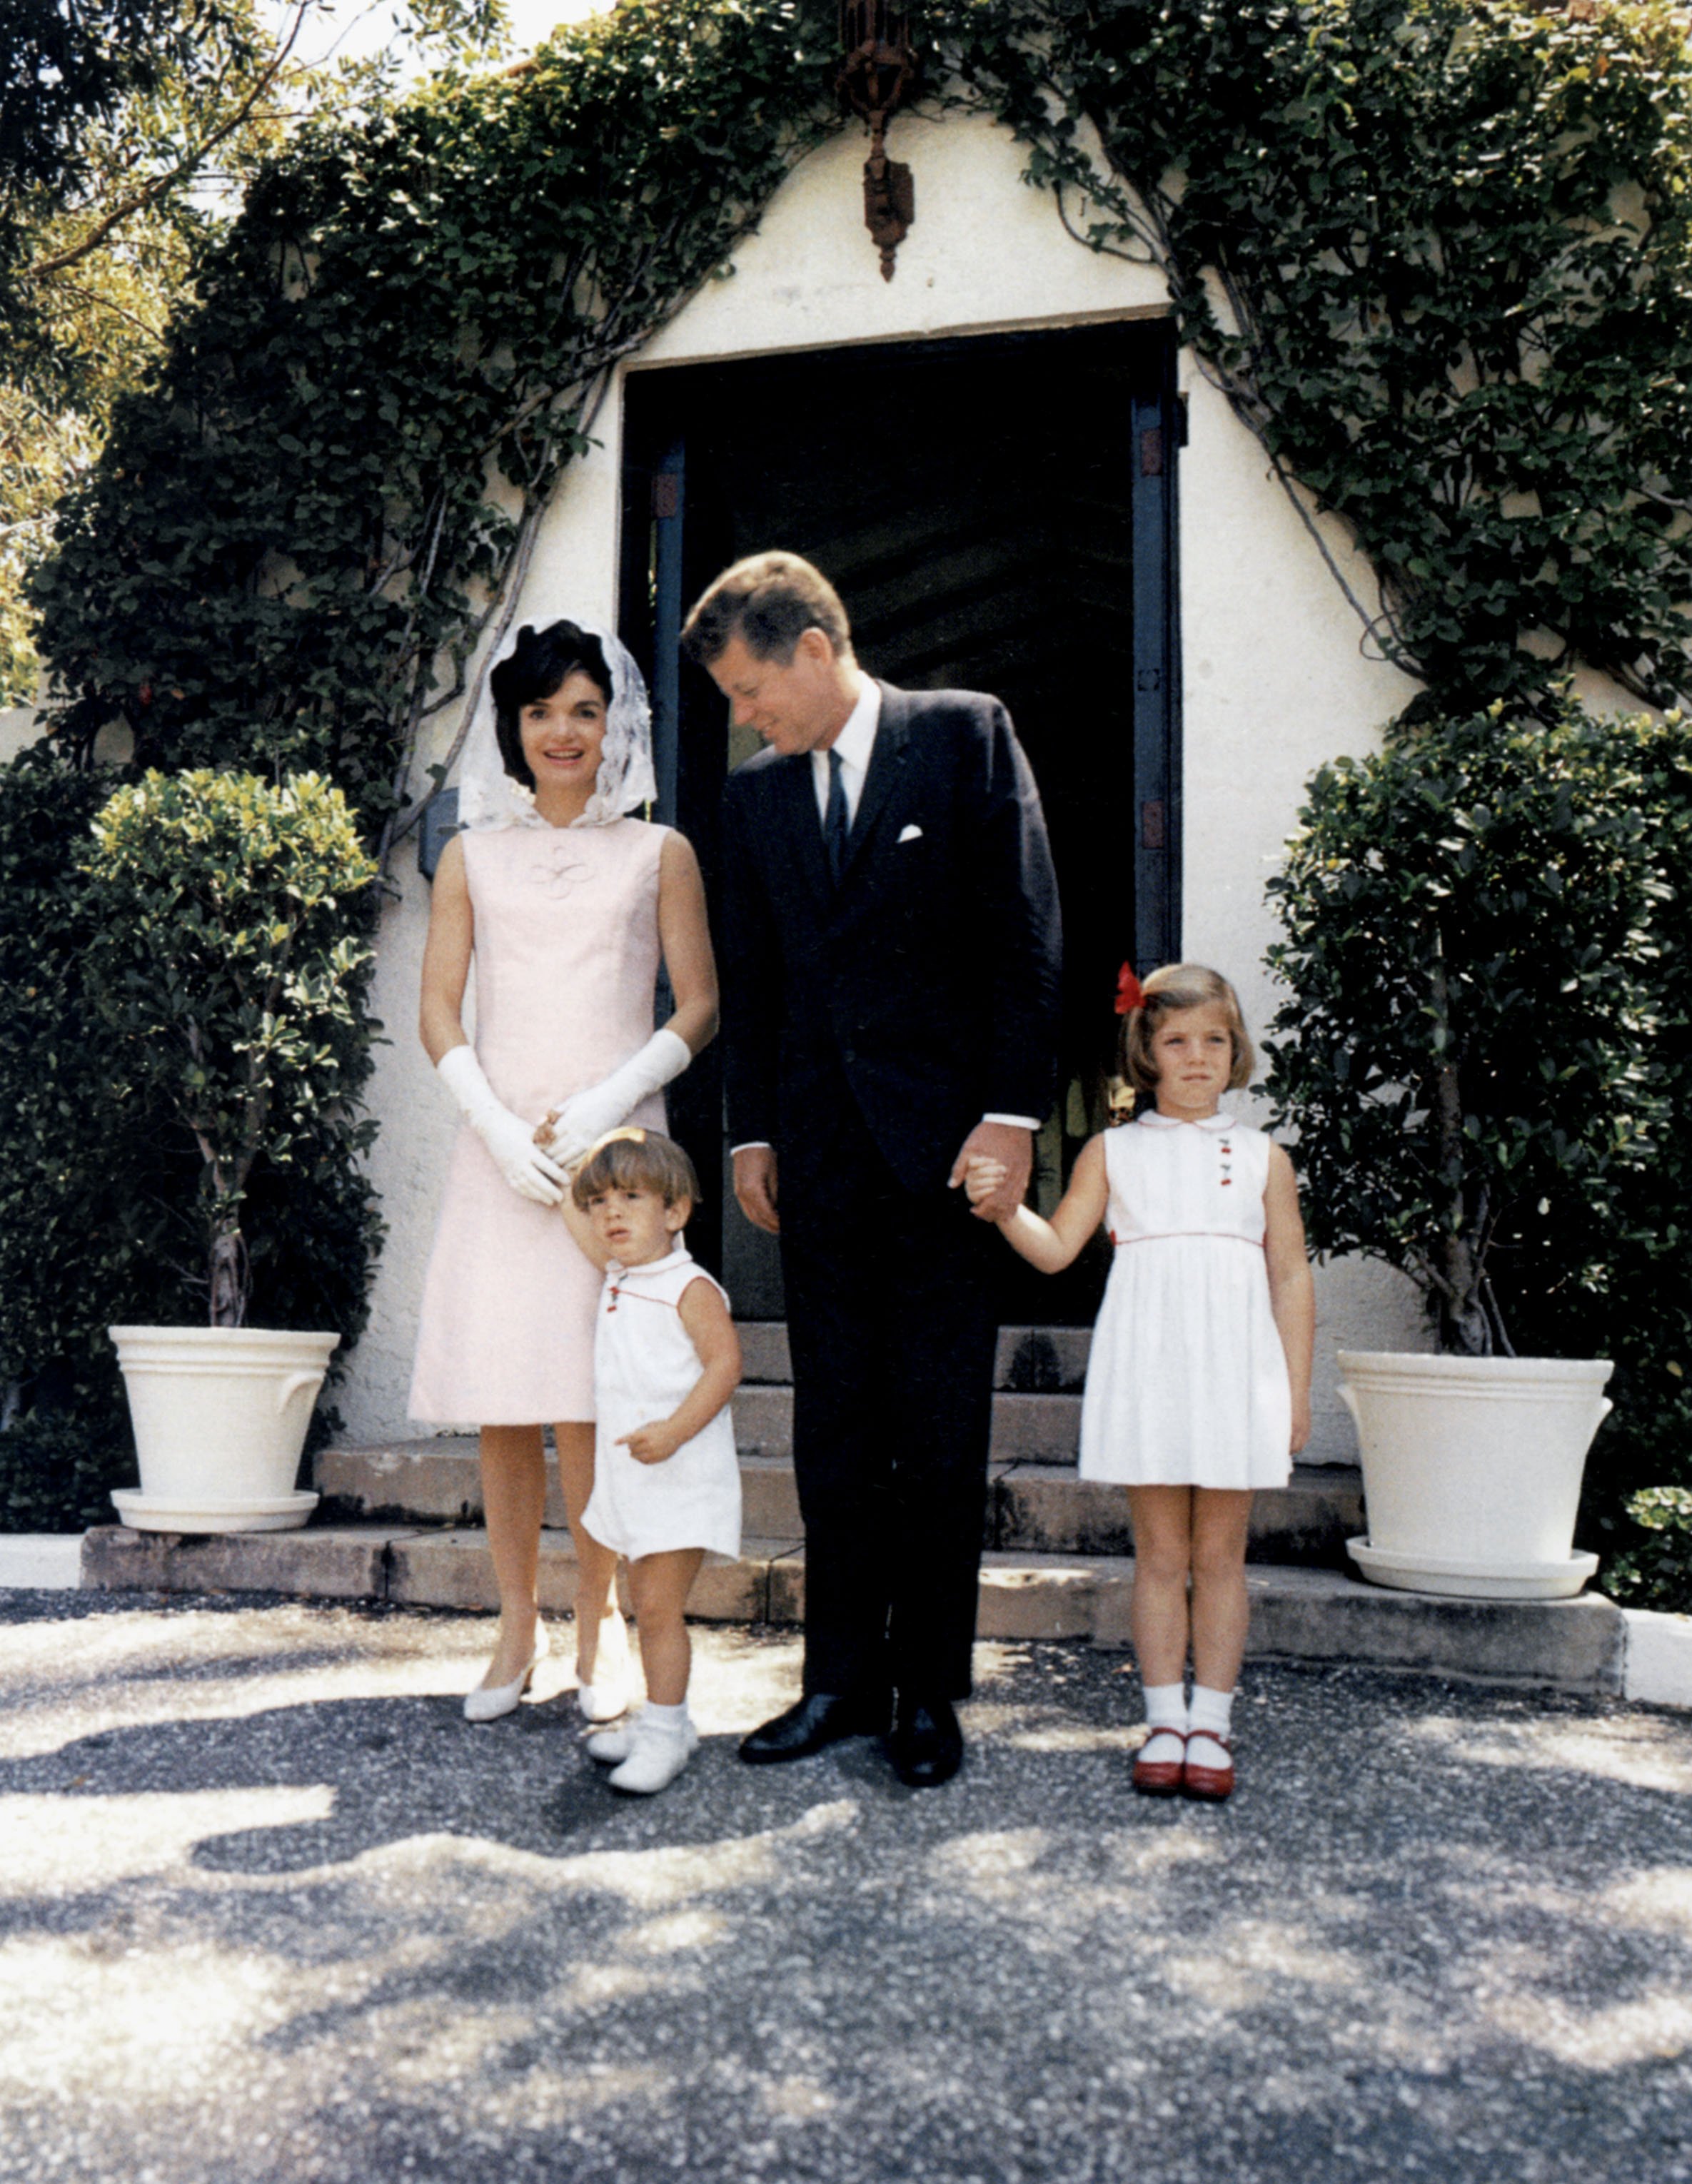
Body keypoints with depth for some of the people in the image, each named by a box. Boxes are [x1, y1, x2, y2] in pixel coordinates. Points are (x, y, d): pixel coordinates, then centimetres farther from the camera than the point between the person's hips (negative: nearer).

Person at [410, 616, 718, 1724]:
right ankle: (518, 1627, 14)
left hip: (616, 1146, -2)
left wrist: (606, 1104, -9)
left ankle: (600, 1622, 9)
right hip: (501, 1152, 2)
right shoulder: (475, 857, 12)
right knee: (501, 1402, 1)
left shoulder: (658, 855, 8)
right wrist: (499, 1126, -7)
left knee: (590, 1402, -7)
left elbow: (700, 1010, 4)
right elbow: (441, 1015, 8)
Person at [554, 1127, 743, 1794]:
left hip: (679, 1476, -8)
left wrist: (675, 1430, -27)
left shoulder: (691, 1289, -13)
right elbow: (586, 1232, 29)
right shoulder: (616, 1277, 11)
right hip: (628, 1475, 8)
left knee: (658, 1606, -8)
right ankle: (659, 1720, 24)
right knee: (647, 1604, 14)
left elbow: (725, 1364, -19)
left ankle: (665, 1729, 0)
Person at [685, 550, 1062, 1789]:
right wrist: (750, 1133, 9)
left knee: (943, 1430, 2)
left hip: (944, 1139, -4)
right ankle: (843, 1679, 17)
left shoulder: (965, 735, 1)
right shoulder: (755, 794, 14)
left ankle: (930, 1690, 12)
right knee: (834, 1428, 7)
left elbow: (1026, 931, -4)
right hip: (819, 1151, 4)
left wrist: (1011, 1113, -10)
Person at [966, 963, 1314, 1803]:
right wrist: (1002, 1207, -16)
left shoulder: (1262, 1158, 10)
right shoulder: (1114, 1152, 8)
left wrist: (1296, 1390, 7)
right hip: (1145, 1369, 0)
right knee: (1159, 1553, 5)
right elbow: (1056, 1248, 3)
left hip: (1235, 1370, 1)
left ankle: (1210, 1723, 14)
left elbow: (1291, 1277, 11)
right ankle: (1165, 1720, 16)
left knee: (1219, 1554, 5)